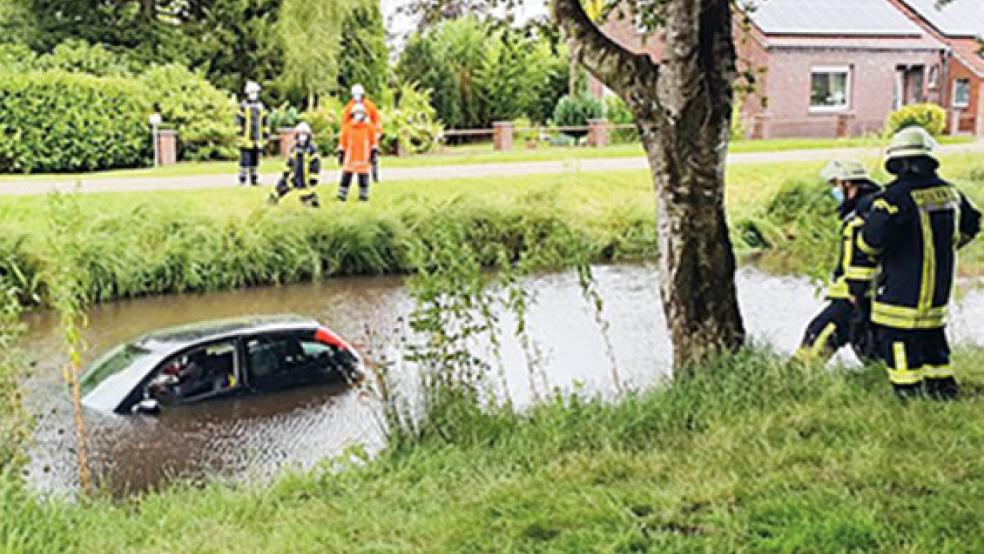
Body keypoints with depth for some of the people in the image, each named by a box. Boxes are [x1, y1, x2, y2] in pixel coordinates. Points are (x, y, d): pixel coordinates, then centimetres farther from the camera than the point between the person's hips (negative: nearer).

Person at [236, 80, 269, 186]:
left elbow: (265, 123, 16)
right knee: (245, 160, -6)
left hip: (257, 140, 5)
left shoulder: (261, 107, 13)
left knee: (255, 161, 10)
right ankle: (242, 180, -1)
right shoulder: (243, 106, -4)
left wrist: (265, 137, 12)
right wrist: (240, 136, -12)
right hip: (246, 140, -5)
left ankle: (254, 180, 16)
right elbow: (239, 122, -7)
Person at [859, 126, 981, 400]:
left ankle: (909, 395, 3)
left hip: (903, 290, -7)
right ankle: (943, 388, 29)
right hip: (941, 286, 7)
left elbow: (872, 239, -26)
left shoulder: (898, 196, -19)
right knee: (932, 337, 21)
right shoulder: (950, 191, 4)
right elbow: (969, 226, 20)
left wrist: (870, 248, -2)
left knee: (897, 339, 2)